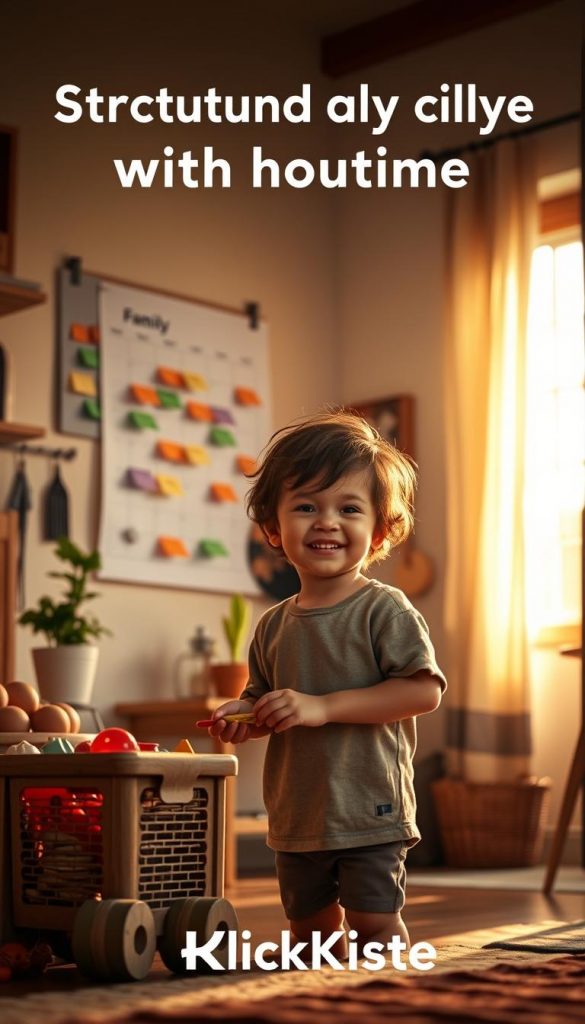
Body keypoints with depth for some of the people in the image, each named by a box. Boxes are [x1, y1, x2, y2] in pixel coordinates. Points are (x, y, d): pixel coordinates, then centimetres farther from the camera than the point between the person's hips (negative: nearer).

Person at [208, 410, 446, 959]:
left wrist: (324, 706, -23)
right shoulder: (274, 626, 7)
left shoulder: (385, 610, -11)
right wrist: (244, 714, -7)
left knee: (374, 923, -4)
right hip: (296, 816, 6)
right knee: (309, 926, 16)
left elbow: (424, 690, -19)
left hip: (369, 811, -6)